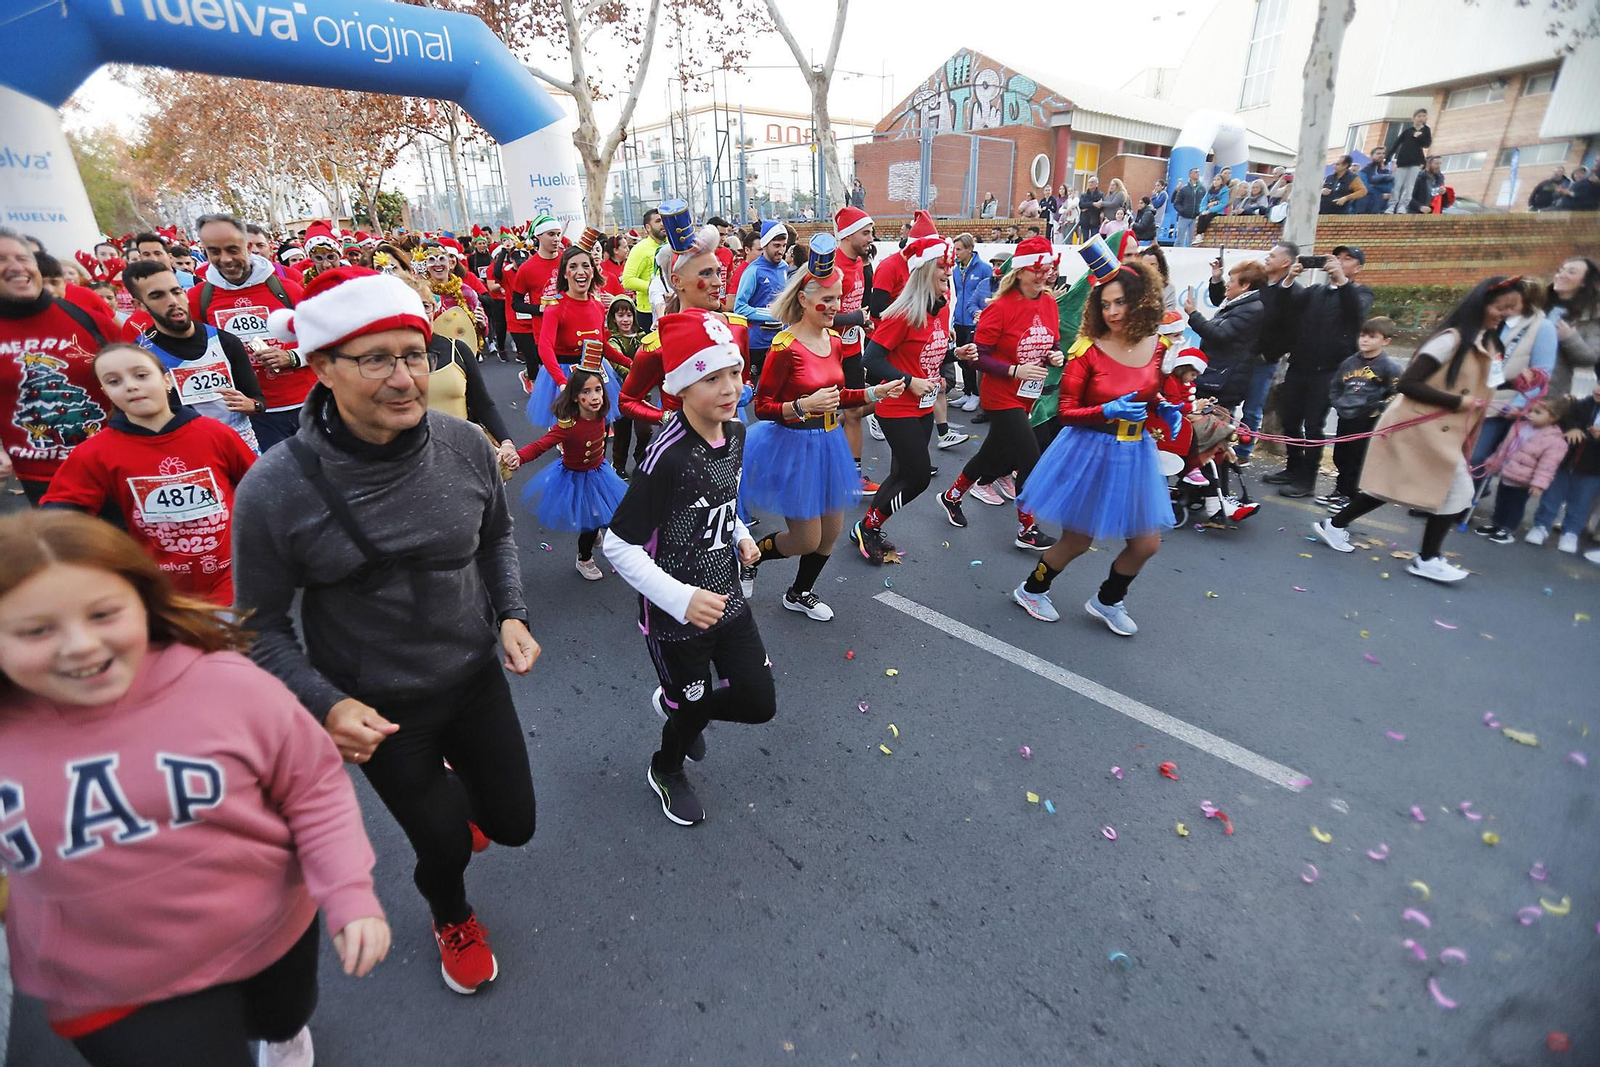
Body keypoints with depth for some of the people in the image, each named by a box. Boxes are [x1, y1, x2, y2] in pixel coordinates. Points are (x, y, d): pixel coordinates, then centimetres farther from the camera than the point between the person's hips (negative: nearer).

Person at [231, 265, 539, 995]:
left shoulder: (466, 447, -15)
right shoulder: (275, 490, -22)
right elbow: (261, 627, -9)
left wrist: (511, 615, -7)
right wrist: (325, 704, -21)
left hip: (477, 678, 3)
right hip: (379, 711, -2)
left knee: (513, 824, 18)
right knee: (444, 844, 16)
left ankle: (456, 790, 56)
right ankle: (451, 916, 56)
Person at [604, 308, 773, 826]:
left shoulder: (735, 432, -4)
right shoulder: (667, 457, -27)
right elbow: (619, 546, -24)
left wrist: (739, 534, 1)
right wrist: (681, 598, -32)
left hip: (727, 597, 6)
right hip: (675, 616, -6)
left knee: (759, 704, 14)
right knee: (692, 708, 16)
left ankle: (678, 707, 45)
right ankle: (666, 771, 52)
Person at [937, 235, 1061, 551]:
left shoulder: (1050, 304, 3)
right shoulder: (1000, 308, -17)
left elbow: (1053, 344, 15)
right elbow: (978, 356, -17)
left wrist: (1056, 356, -7)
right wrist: (1015, 371, -23)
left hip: (1029, 396, 7)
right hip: (1002, 397, -7)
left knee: (994, 454, 18)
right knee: (1031, 460, -7)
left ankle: (951, 497, 40)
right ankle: (1026, 531, 11)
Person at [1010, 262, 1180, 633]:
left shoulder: (1156, 347, -1)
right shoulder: (1089, 352, -15)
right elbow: (1066, 411, -12)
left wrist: (1165, 409, -3)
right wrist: (1108, 411, -27)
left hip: (1135, 454, 5)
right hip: (1090, 452, -5)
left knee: (1147, 543, 10)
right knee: (1078, 540, 6)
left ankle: (1107, 601, 34)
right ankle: (1031, 589, 32)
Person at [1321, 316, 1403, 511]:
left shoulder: (1390, 366, -6)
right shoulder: (1349, 363, 12)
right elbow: (1335, 387, 23)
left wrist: (1378, 409, -15)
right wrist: (1338, 404, 10)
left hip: (1368, 421, -6)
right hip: (1345, 417, 6)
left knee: (1356, 460, -1)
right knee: (1340, 457, 14)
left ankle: (1348, 495, 9)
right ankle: (1339, 491, 29)